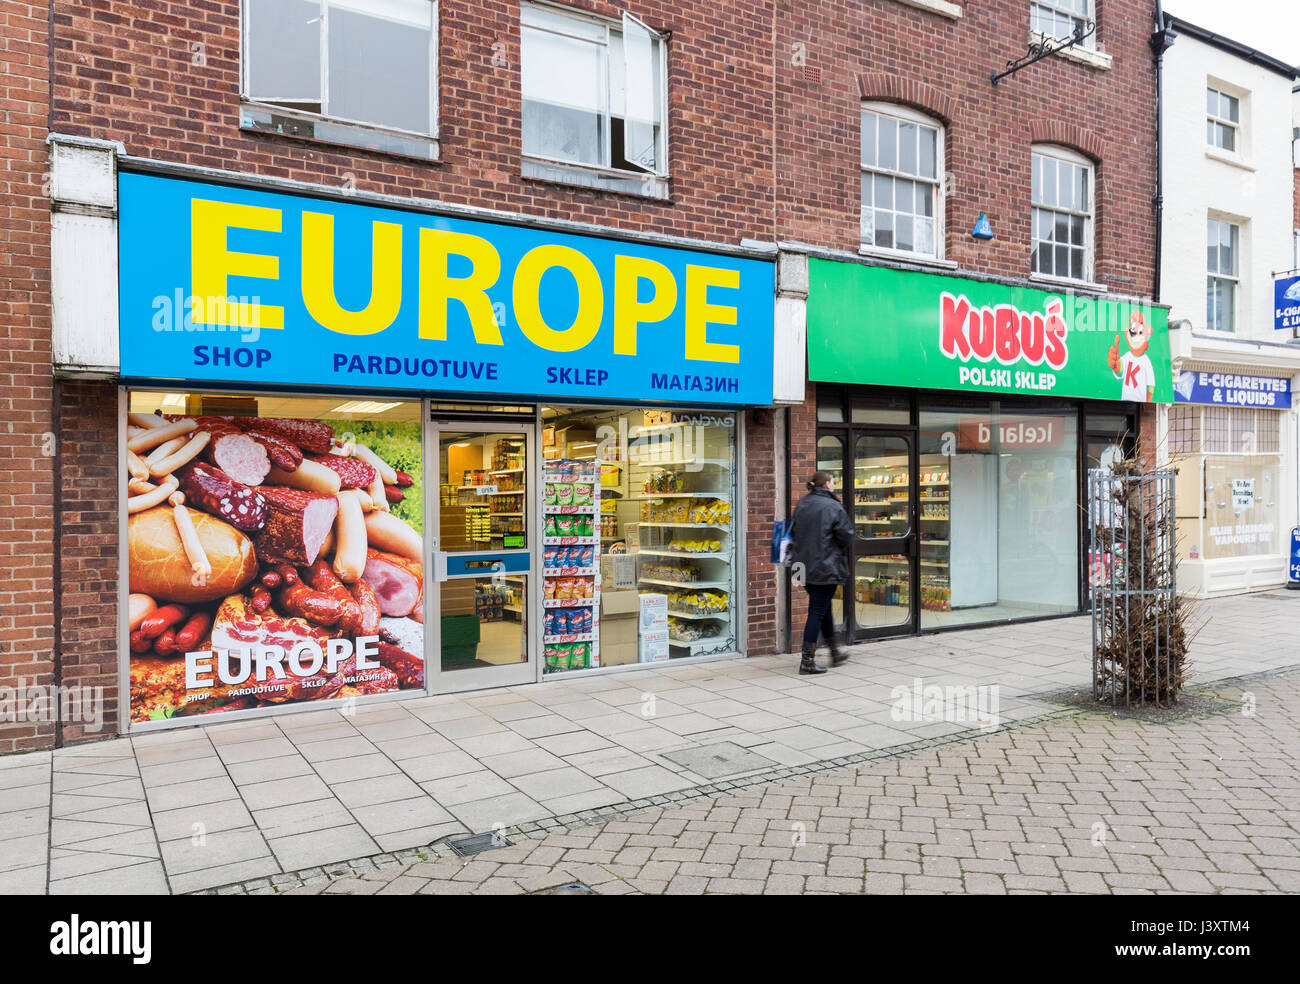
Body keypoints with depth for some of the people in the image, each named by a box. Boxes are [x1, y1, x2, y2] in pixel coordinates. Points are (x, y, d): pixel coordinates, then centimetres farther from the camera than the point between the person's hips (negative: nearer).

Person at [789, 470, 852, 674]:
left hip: (805, 568, 7)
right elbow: (846, 536, -11)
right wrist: (837, 548, 8)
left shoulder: (801, 504, 6)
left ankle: (835, 652, 33)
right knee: (818, 612, -2)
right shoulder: (833, 507, -14)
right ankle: (807, 660, -2)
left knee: (823, 610, 20)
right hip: (825, 568, -7)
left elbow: (794, 533, 12)